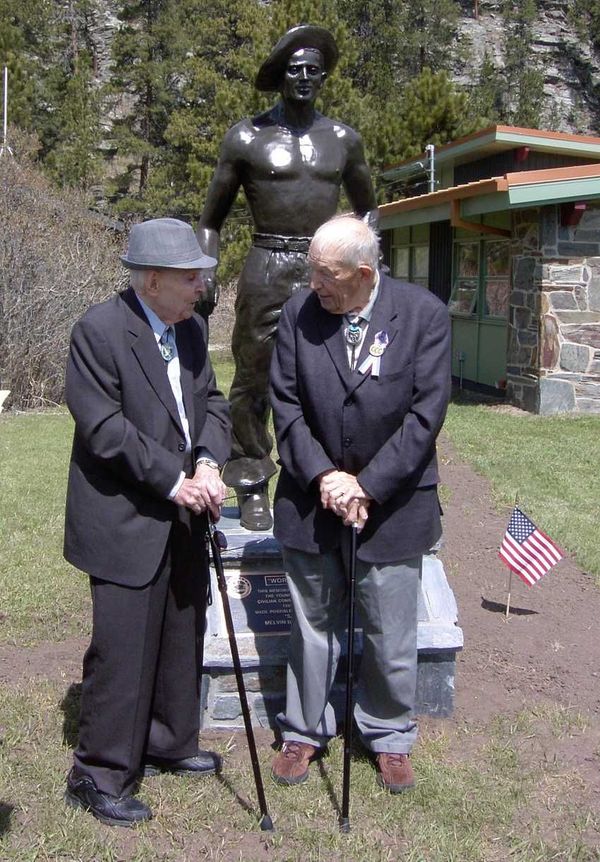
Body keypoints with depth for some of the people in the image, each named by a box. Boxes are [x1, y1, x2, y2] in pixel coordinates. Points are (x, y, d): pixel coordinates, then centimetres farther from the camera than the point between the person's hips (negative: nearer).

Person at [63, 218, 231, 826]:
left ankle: (167, 745, 37)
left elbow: (211, 400, 11)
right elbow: (103, 427, -19)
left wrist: (207, 461, -8)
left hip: (183, 516, 8)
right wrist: (172, 481, -19)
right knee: (122, 649, -2)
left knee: (181, 637, 18)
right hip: (126, 520, -8)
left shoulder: (190, 328, 8)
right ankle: (99, 776, 15)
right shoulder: (99, 330, -15)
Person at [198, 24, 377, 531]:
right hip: (267, 268, -2)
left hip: (326, 270, 3)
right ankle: (252, 488, 11)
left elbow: (367, 207, 25)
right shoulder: (247, 138, 3)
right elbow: (212, 219, 8)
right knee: (254, 378, 0)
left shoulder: (344, 140, 11)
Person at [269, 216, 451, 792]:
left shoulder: (424, 314, -10)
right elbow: (285, 403, -3)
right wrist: (323, 476, -14)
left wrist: (367, 486, -16)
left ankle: (389, 737, 33)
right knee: (313, 626, 15)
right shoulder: (298, 314, -5)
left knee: (390, 635, 11)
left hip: (392, 502, -1)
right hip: (312, 500, 2)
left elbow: (426, 411, -12)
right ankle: (304, 731, 34)